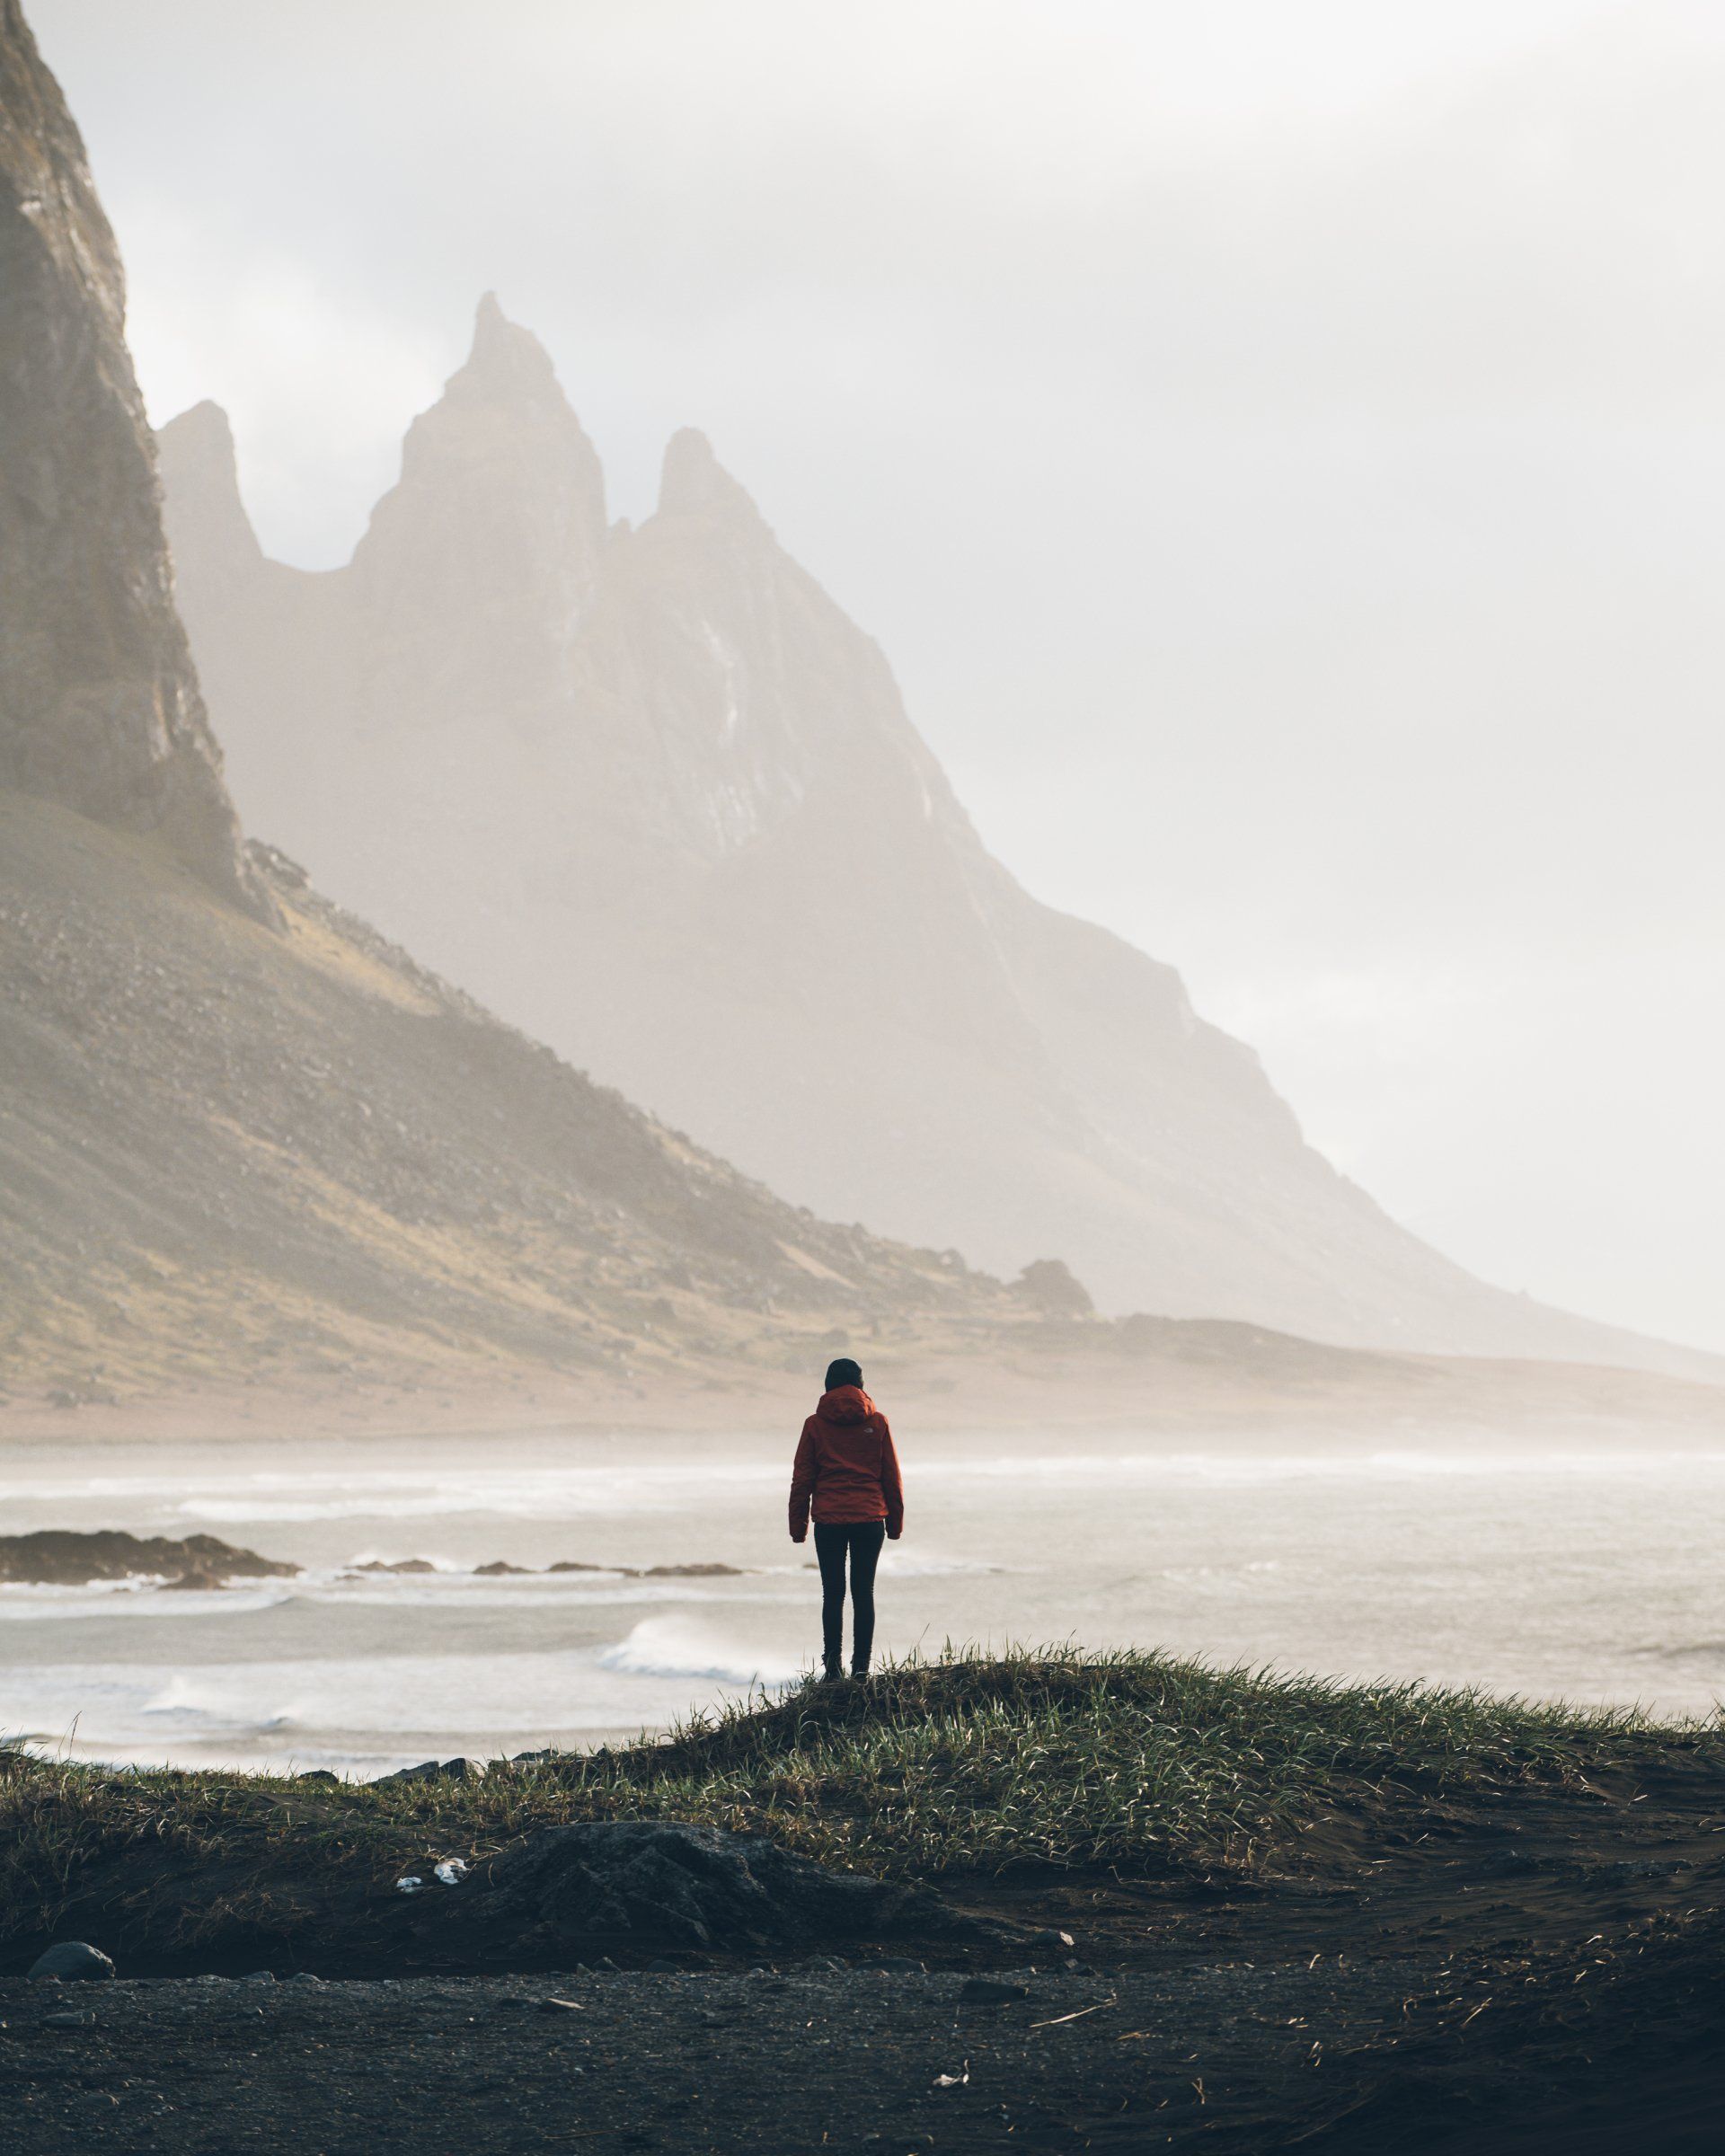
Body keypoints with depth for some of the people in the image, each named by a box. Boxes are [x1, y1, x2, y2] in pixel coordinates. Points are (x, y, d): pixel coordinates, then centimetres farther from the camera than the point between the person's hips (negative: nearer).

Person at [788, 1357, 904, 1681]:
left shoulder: (815, 1424, 0)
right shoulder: (877, 1422, 1)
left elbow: (802, 1479, 2)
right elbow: (892, 1476, 5)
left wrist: (798, 1525, 8)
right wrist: (895, 1521, 14)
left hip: (828, 1520, 0)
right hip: (870, 1519, 0)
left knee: (832, 1593, 6)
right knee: (863, 1592, 5)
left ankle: (833, 1662, -6)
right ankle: (861, 1666, 2)